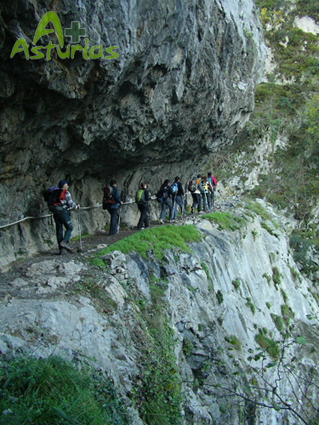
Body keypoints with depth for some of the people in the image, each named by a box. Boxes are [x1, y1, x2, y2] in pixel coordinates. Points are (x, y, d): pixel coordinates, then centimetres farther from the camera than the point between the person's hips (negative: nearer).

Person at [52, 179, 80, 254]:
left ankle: (61, 249, 7)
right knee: (69, 228, 3)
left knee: (59, 230, 7)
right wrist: (76, 206, 10)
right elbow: (70, 203, -8)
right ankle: (64, 242, -16)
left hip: (55, 213, 7)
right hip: (63, 212, -7)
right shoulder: (66, 193, -3)